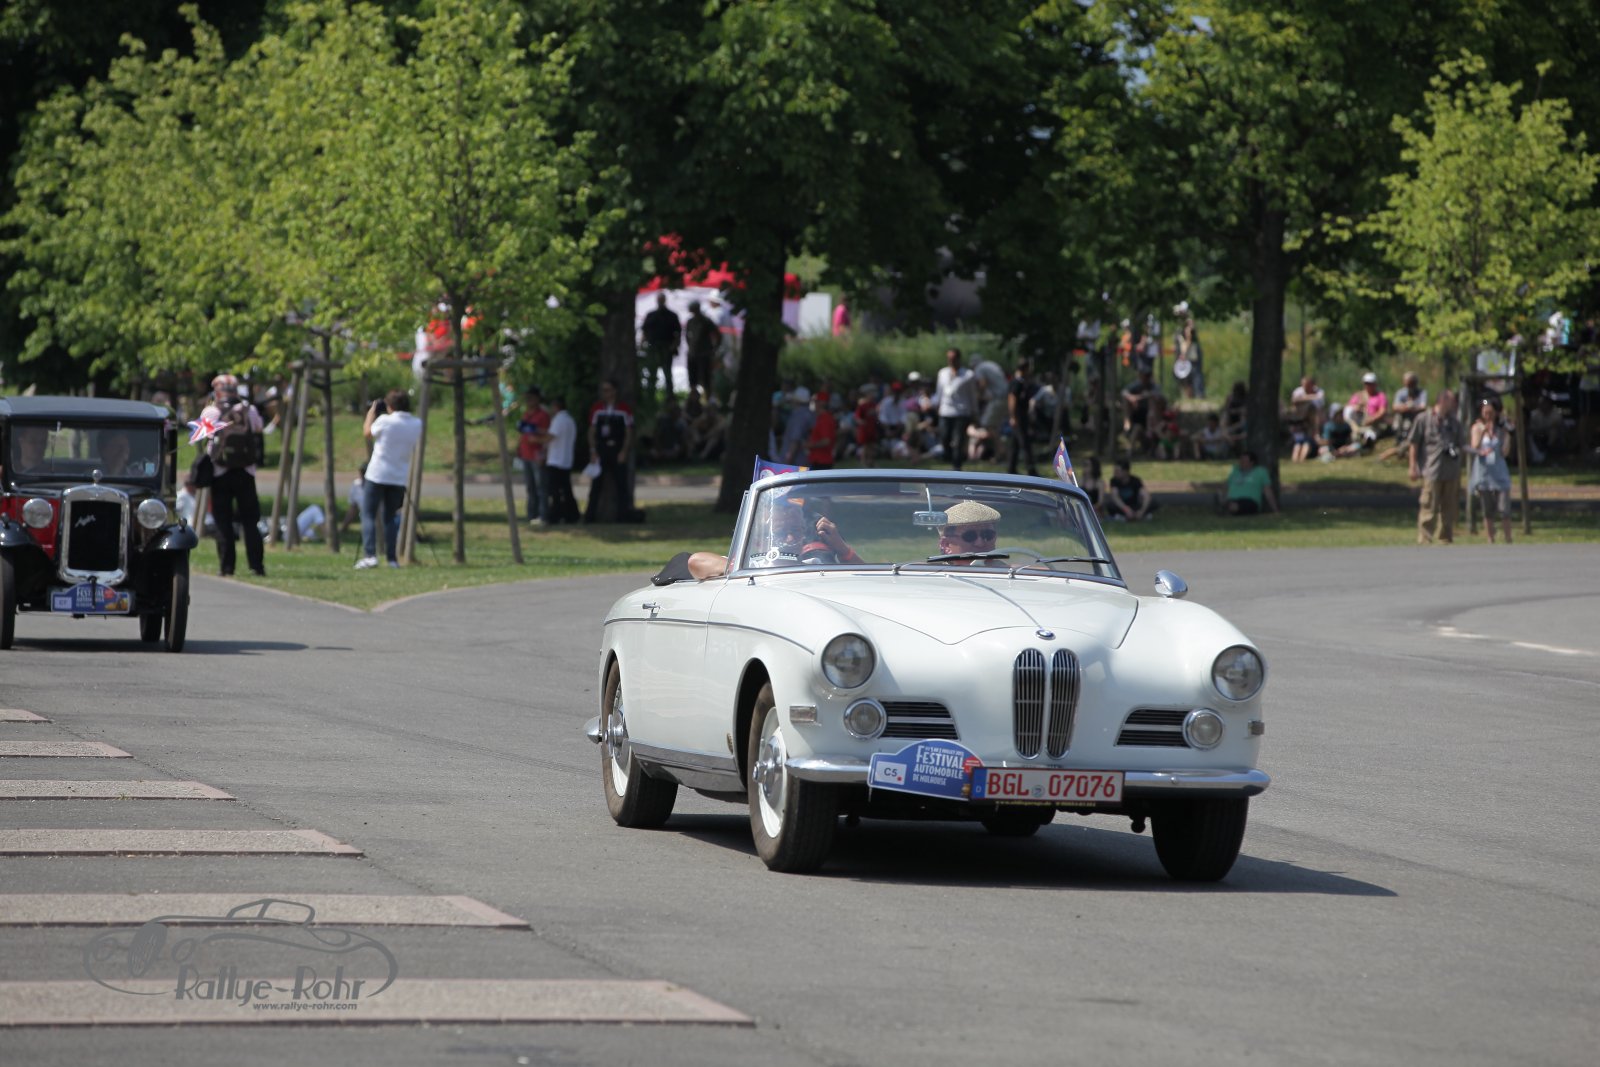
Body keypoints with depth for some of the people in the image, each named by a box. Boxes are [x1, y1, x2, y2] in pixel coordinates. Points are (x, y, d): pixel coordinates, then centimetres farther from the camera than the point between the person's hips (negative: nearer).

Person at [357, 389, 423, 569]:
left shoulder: (385, 421, -11)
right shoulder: (417, 425, 1)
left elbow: (367, 433, 7)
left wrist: (371, 413, 19)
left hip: (377, 475, -4)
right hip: (400, 478, 4)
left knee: (368, 514, 1)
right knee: (391, 517, 14)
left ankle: (370, 555, -14)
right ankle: (392, 558, 6)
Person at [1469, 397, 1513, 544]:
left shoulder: (1501, 428, 5)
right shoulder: (1477, 428, 2)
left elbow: (1504, 452, 0)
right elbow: (1475, 447, -10)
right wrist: (1482, 433, -23)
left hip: (1499, 472, 0)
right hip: (1483, 471, 0)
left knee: (1504, 510, -8)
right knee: (1488, 512, 4)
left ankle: (1508, 542, -3)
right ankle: (1491, 542, 9)